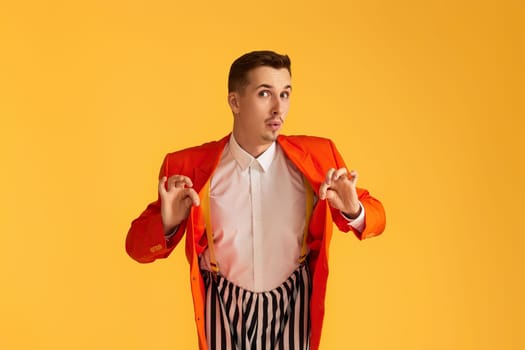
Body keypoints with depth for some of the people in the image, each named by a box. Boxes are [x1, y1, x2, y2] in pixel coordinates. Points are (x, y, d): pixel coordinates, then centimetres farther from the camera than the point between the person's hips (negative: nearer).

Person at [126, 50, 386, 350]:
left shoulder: (316, 159, -9)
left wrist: (354, 212, -23)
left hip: (291, 308, 1)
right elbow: (138, 245, -6)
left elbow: (376, 217, 0)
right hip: (224, 311, -1)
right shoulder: (190, 167, -12)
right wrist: (167, 223, -29)